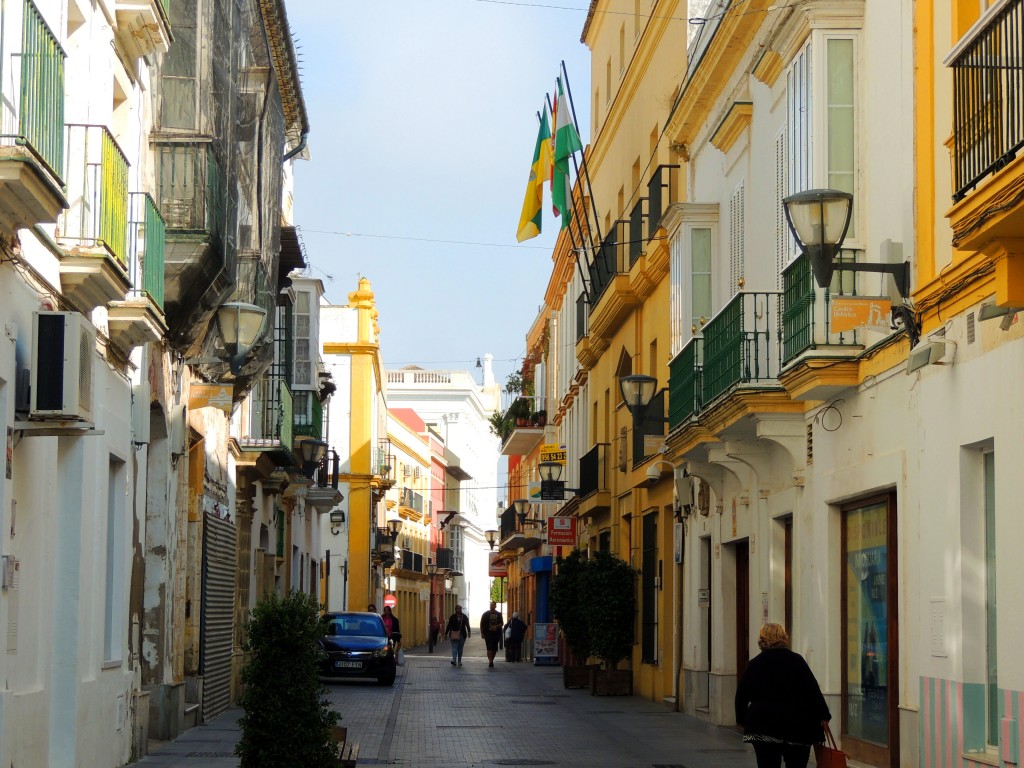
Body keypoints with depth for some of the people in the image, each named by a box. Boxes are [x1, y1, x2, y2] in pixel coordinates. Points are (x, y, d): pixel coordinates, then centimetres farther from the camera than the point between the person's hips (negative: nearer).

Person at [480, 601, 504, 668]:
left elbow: (502, 623, 7)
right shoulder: (486, 614, 4)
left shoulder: (499, 614, 9)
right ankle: (490, 661, -20)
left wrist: (497, 626, -13)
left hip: (496, 634, 3)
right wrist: (482, 633, -2)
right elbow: (482, 624, 5)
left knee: (494, 649, 7)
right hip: (488, 634, -3)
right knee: (489, 648, -14)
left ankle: (491, 661, 23)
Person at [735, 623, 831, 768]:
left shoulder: (753, 664, 4)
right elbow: (813, 690, -5)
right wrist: (823, 716, 2)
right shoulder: (796, 660, -2)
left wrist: (743, 720, 18)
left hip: (762, 726, 1)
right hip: (795, 727, -1)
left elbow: (741, 695, 6)